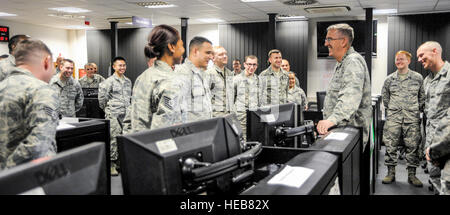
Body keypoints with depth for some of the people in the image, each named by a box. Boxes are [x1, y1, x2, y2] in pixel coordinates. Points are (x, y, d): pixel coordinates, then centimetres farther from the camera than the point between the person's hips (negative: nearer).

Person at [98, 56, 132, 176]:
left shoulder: (128, 81, 16)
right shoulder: (110, 81, -6)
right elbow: (102, 95, -7)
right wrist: (106, 108, 1)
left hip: (125, 114, 6)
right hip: (113, 114, -6)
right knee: (114, 138, -9)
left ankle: (120, 161, 18)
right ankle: (112, 163, -3)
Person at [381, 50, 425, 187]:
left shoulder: (418, 78, 5)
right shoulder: (389, 79, 8)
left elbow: (422, 97, 12)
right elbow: (385, 97, 17)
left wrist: (418, 110, 8)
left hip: (412, 119, -1)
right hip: (393, 118, 1)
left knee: (413, 146, 2)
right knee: (390, 146, 0)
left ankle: (412, 175, 12)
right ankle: (391, 173, 10)